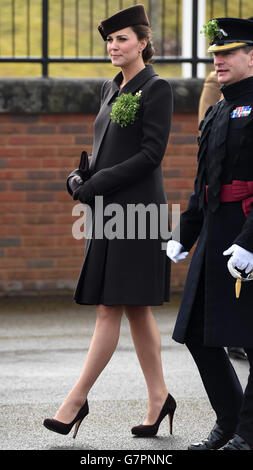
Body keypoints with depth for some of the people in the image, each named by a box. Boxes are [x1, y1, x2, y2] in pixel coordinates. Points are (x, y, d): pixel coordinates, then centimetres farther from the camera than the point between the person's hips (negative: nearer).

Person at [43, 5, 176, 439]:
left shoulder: (157, 89, -8)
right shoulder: (111, 89, 16)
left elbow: (152, 153, -14)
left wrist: (96, 184, -16)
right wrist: (81, 176, 0)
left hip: (135, 208, -8)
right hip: (108, 210, 8)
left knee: (110, 309, -7)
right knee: (137, 310, 10)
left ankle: (77, 399, -6)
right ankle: (158, 397, 16)